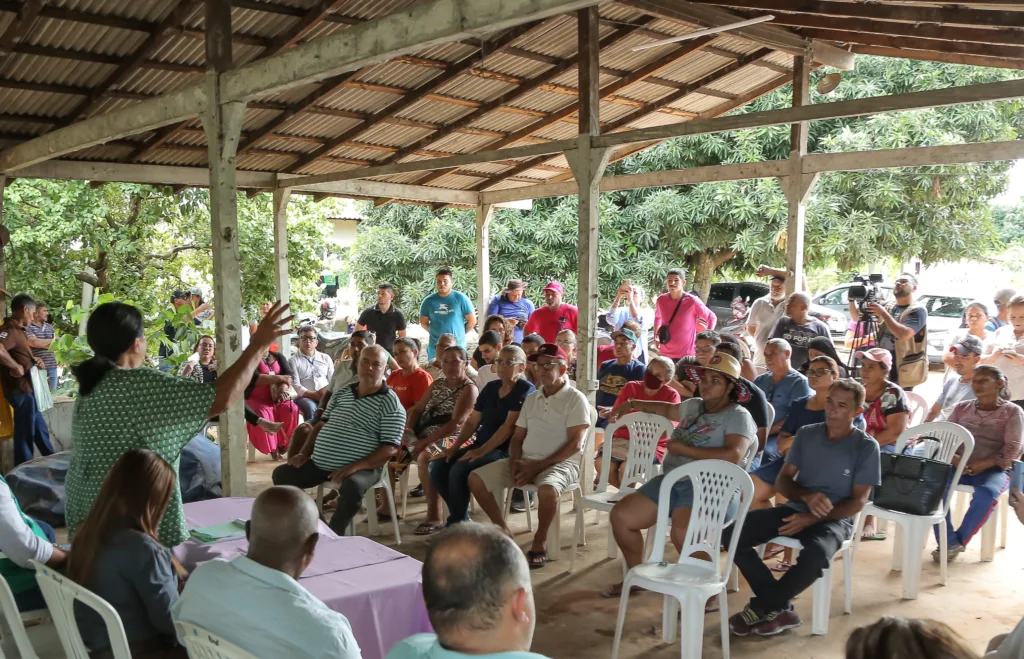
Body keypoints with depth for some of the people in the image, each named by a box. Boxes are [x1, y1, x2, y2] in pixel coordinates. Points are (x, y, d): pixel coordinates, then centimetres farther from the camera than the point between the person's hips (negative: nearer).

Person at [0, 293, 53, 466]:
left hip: (28, 388, 10)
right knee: (25, 433, 3)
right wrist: (16, 367, -30)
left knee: (40, 428, 22)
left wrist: (34, 360, 8)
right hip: (21, 390, -10)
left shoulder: (18, 329, 11)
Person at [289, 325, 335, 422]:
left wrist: (328, 393, -9)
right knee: (310, 406, -36)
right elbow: (295, 386, -4)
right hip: (305, 397, -3)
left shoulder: (326, 358, 20)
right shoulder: (293, 361, 7)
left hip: (326, 397, 3)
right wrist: (316, 396, -15)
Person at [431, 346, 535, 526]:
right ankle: (460, 515, 4)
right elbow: (472, 422, 13)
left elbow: (509, 426, -18)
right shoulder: (490, 387, 13)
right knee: (438, 466, -10)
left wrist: (481, 451, -23)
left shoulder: (525, 390, -8)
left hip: (505, 450, -7)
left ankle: (457, 522, -9)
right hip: (480, 445, 7)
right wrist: (455, 447, 0)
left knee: (459, 470, -27)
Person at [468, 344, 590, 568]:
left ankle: (540, 541, -12)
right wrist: (515, 463, -6)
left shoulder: (575, 398, -4)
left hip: (560, 463, -6)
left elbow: (574, 444, -12)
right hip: (525, 460, 6)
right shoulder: (531, 398, 16)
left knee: (547, 489, -40)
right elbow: (517, 437, 16)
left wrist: (539, 466, -18)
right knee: (476, 479, -9)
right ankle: (502, 530, 6)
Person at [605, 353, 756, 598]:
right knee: (621, 515, -6)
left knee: (681, 532, -35)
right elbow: (668, 409, 40)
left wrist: (684, 449, -16)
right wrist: (633, 404, 47)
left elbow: (733, 456, -22)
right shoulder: (693, 406, 17)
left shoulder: (738, 416, -6)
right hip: (672, 481, 8)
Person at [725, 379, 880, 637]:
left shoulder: (866, 447, -5)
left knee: (815, 555, -39)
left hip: (836, 519, -4)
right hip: (796, 508, 4)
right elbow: (782, 481, 6)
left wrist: (812, 519, -21)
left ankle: (761, 607, -13)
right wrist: (807, 496, -18)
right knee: (732, 534, -18)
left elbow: (858, 501, -8)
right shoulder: (806, 434, 5)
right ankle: (780, 609, -12)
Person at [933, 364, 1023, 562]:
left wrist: (978, 466, -18)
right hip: (960, 465, 3)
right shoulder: (962, 408, 15)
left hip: (994, 470, -3)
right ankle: (949, 542, -23)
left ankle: (959, 541, -17)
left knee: (986, 493, -37)